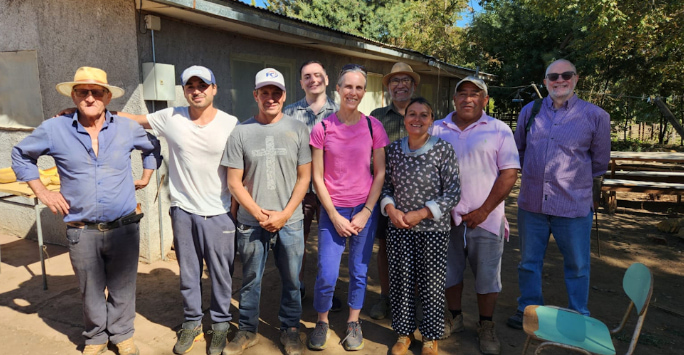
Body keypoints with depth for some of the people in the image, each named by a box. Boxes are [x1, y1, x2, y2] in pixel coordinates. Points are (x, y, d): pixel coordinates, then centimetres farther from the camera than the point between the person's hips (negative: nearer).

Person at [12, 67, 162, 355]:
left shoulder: (127, 128, -1)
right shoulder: (54, 129, -3)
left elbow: (153, 148, 19)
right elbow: (21, 155, 13)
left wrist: (145, 177, 10)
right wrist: (41, 192, 5)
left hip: (124, 228, 1)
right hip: (82, 231, 0)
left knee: (122, 288, 13)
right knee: (91, 291, 15)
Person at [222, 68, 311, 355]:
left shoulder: (298, 130, 1)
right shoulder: (241, 132, 0)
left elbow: (304, 177, 1)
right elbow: (234, 182, 0)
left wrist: (284, 214, -8)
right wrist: (259, 213, -9)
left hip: (290, 222, 0)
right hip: (251, 222, 0)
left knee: (291, 280, 10)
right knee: (251, 280, 14)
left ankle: (290, 329, 32)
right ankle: (247, 331, 33)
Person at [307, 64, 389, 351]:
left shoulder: (373, 126, -1)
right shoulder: (322, 128, -4)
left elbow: (380, 172, 2)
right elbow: (317, 177, -2)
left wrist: (366, 212, -5)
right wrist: (334, 215, -7)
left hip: (364, 209, 1)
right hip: (333, 209, -1)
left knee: (359, 271, 10)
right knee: (327, 275, -2)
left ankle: (353, 323, 33)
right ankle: (322, 322, 26)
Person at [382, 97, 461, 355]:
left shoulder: (443, 149, -8)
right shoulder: (394, 149, 2)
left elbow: (453, 192, -8)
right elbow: (386, 185, 9)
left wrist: (421, 213, -14)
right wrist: (391, 209, -9)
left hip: (432, 228, -2)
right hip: (398, 227, 3)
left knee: (432, 283, 8)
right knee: (401, 280, 11)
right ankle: (404, 333, 32)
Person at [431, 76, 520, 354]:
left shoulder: (499, 130, -1)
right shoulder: (437, 130, 5)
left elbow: (509, 174, -6)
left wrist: (483, 211, -11)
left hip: (485, 218, -2)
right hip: (446, 217, 2)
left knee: (487, 276, 8)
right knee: (449, 272, 14)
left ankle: (486, 327, 28)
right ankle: (454, 318, 34)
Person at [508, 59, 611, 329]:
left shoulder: (595, 116, -2)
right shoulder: (529, 112, 5)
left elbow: (599, 163, 9)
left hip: (573, 207, -2)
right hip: (531, 203, 3)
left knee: (577, 266, 10)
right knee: (529, 262, 14)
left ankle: (579, 318, 30)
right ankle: (528, 309, 33)